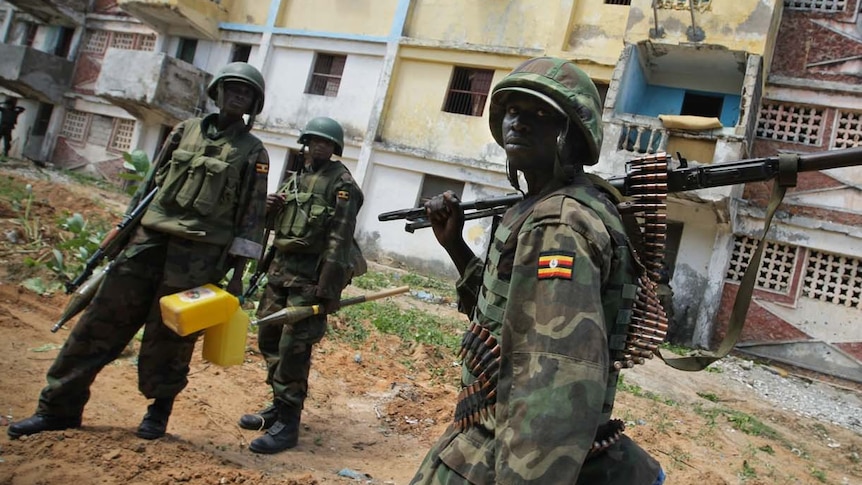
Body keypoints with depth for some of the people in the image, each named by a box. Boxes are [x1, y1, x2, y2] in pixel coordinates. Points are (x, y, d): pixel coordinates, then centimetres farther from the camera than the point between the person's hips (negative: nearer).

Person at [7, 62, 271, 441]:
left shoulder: (253, 152, 2)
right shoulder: (185, 130, 13)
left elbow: (253, 216, -1)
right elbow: (152, 182, 16)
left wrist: (238, 273, -6)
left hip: (198, 254, -3)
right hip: (149, 240, 4)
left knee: (168, 335, 1)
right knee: (102, 322, 5)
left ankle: (160, 409, 22)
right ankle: (60, 406, 15)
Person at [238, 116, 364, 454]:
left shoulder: (341, 182, -7)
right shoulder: (295, 177, 16)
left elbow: (339, 239, -16)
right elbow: (277, 221, 24)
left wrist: (329, 288, -22)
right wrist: (269, 207, 0)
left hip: (311, 274, -8)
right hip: (281, 267, 8)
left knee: (293, 347, -7)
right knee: (269, 338, 14)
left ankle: (287, 423, 4)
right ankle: (279, 404, 29)